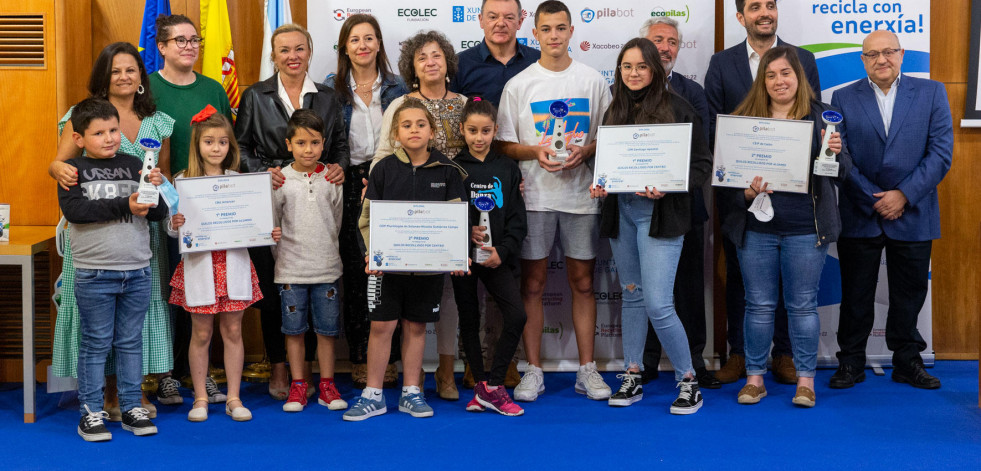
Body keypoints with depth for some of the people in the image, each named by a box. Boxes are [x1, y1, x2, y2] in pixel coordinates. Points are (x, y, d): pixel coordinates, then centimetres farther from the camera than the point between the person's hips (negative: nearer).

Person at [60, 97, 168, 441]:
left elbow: (158, 213, 6)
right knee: (95, 343, 4)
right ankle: (90, 411, 13)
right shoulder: (74, 169, -1)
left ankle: (132, 407, 20)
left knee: (131, 341, 11)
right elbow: (73, 209, -18)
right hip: (94, 273, -3)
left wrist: (155, 188, -15)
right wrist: (125, 205, -19)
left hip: (137, 271, 3)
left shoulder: (133, 165, 8)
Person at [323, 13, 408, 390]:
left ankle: (388, 357, 8)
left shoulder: (396, 87, 8)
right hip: (349, 185, 0)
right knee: (354, 270, 1)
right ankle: (359, 357, 10)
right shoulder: (332, 88, 6)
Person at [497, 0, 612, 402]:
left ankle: (587, 370, 14)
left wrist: (586, 151, -11)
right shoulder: (518, 85, 4)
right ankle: (533, 371, 12)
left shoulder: (593, 80, 6)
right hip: (534, 195, 0)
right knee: (532, 284, 3)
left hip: (581, 193, 1)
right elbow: (504, 145, 4)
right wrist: (536, 151, -14)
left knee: (583, 282, 6)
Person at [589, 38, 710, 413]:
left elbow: (702, 163, -6)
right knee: (632, 295, 13)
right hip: (620, 212, 6)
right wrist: (598, 185, -2)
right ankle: (632, 377, 23)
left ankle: (688, 380, 5)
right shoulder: (615, 111, 11)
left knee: (658, 304, -11)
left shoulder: (677, 108, -5)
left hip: (659, 214, -6)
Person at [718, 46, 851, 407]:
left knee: (803, 305, 6)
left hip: (805, 229, -1)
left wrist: (835, 153, -20)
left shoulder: (820, 116, 3)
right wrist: (746, 193, -14)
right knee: (759, 305, 8)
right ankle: (755, 377, 20)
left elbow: (841, 173, 1)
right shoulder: (745, 119, 5)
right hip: (756, 228, 1)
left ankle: (805, 379, 18)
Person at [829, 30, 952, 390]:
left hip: (913, 215, 0)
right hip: (860, 217, 0)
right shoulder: (844, 98, 3)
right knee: (856, 296, 7)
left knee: (909, 295, 9)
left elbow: (941, 152, -4)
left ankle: (907, 362, 23)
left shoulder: (931, 93, 3)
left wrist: (904, 194, -12)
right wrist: (875, 199, -11)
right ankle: (851, 362, 19)